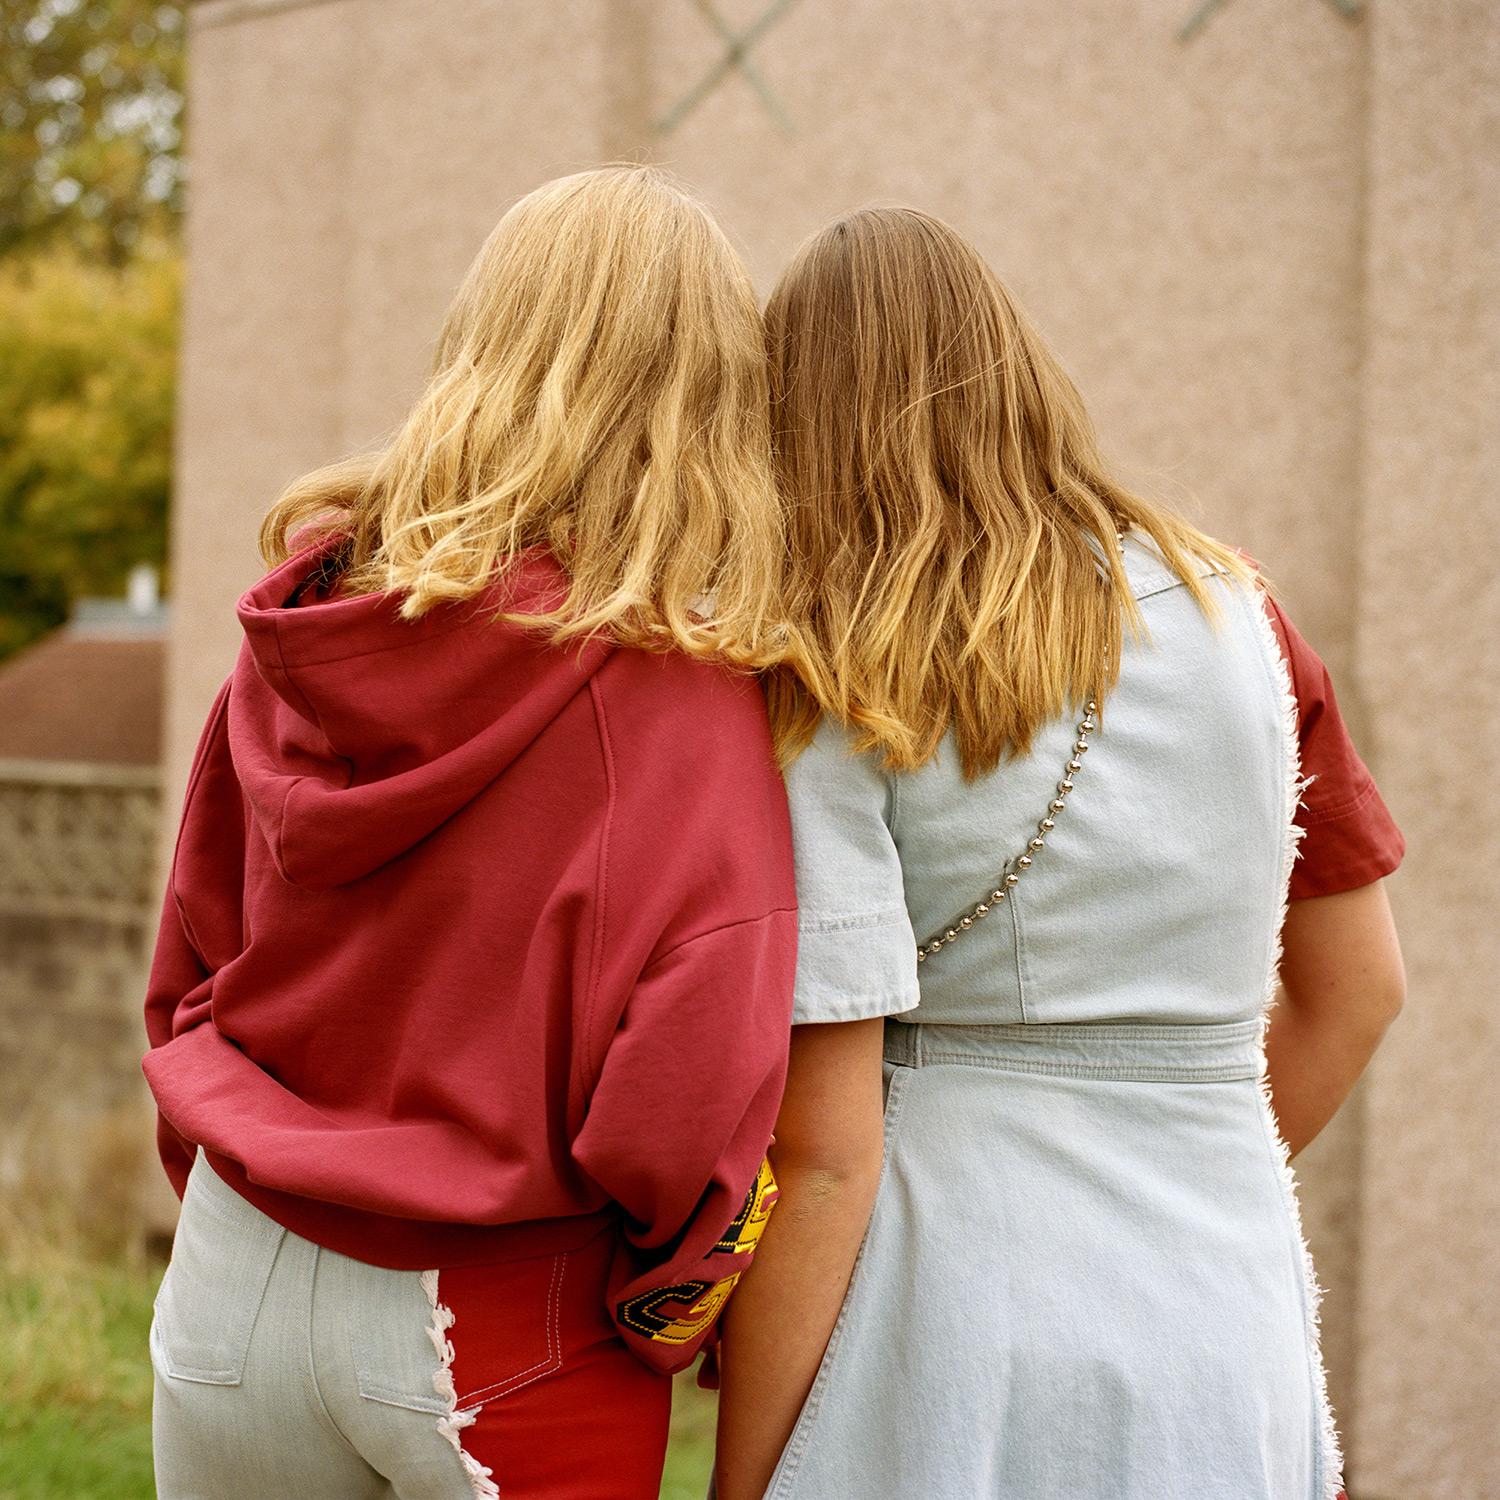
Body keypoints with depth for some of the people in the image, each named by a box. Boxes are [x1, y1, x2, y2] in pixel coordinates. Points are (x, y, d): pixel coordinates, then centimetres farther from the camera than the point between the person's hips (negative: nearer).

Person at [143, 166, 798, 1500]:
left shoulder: (304, 623, -1)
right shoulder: (675, 682, -17)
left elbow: (190, 969, 7)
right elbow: (692, 1070, -23)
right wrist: (671, 1299, -5)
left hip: (230, 1288, 5)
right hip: (500, 1338, -4)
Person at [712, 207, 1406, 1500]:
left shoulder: (835, 712, -9)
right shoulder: (1236, 617, 4)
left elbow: (823, 1160, -13)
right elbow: (1358, 987, 13)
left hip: (955, 1350, -4)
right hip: (1231, 1339, 4)